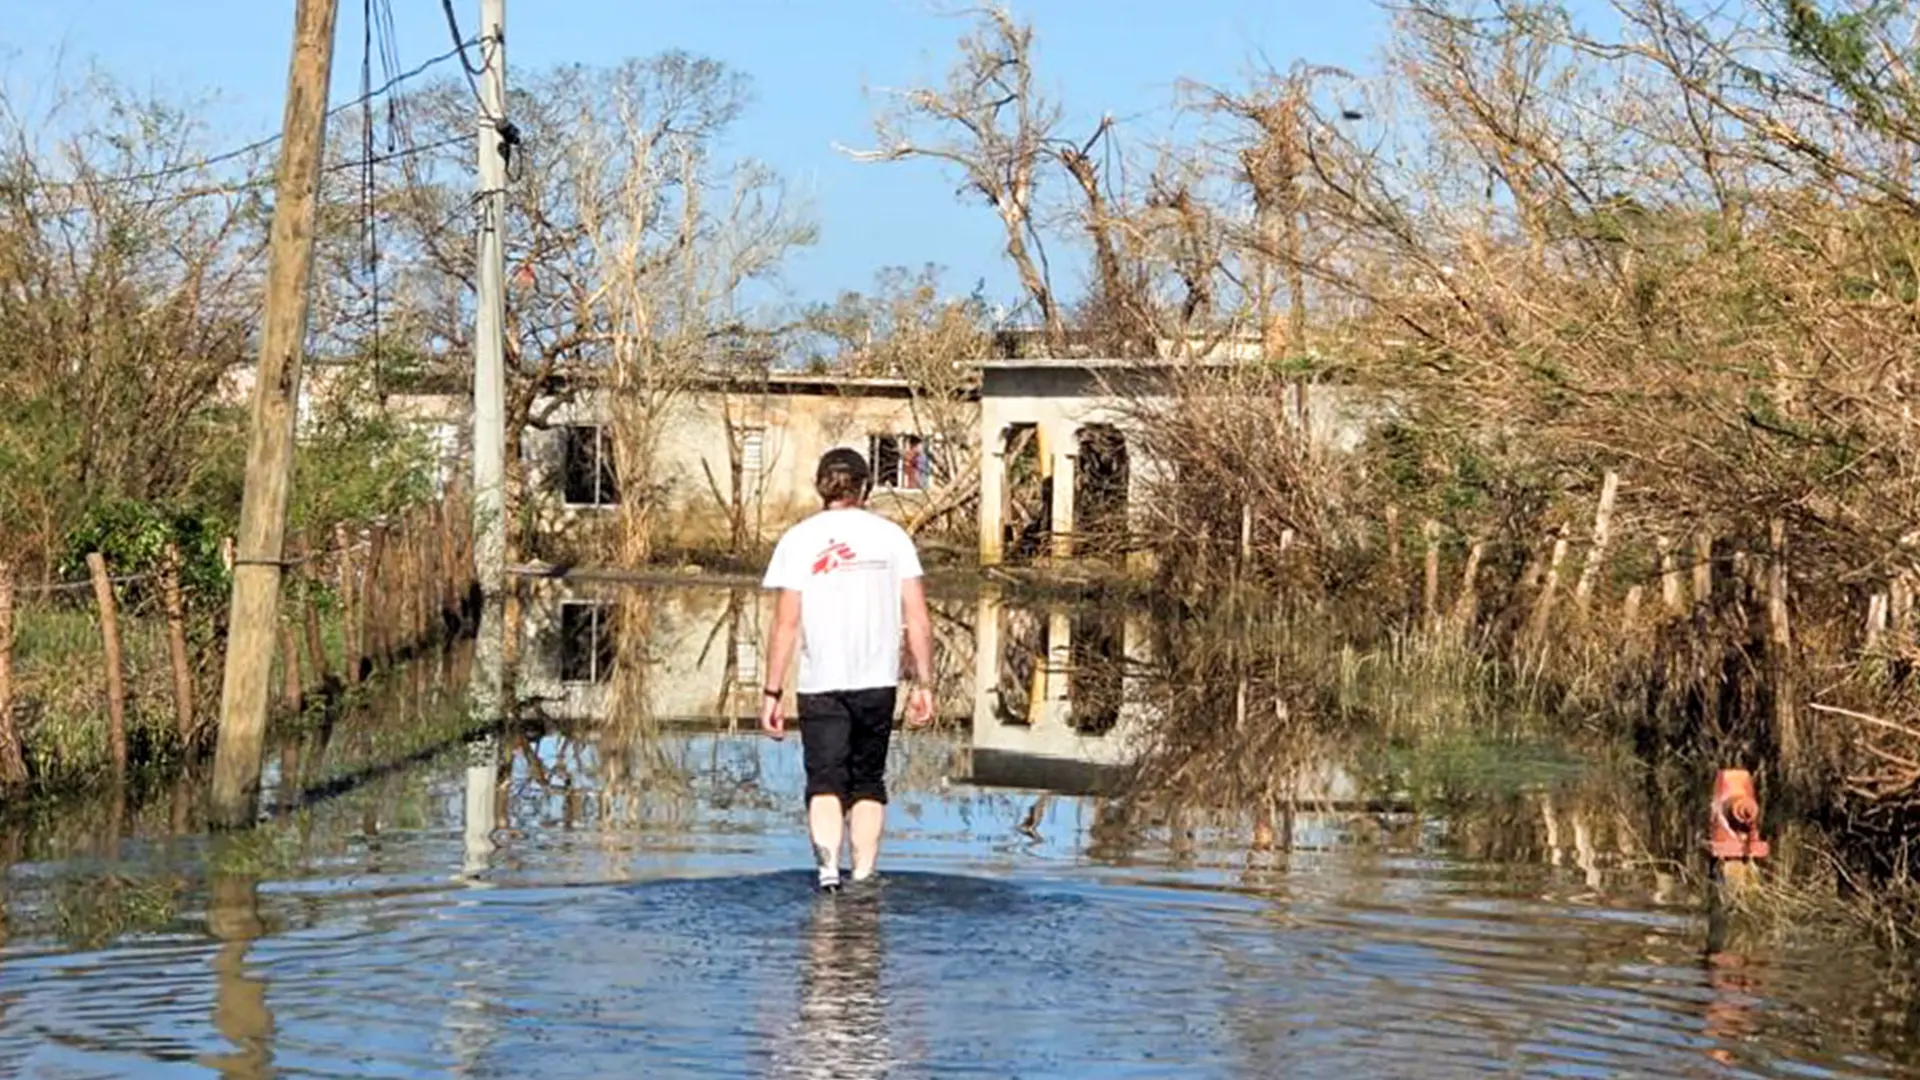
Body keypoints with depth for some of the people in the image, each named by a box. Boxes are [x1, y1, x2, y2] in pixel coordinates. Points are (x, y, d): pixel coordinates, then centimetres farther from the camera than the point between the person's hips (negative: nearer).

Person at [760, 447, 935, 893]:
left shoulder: (799, 539, 1)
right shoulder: (891, 536, 5)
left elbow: (786, 625, -4)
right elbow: (918, 620, 1)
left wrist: (772, 692, 0)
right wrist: (923, 684, 7)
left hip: (821, 683, -2)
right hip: (878, 681, 2)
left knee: (825, 781, -1)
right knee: (868, 783, 14)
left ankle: (828, 863, -23)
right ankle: (864, 878, 14)